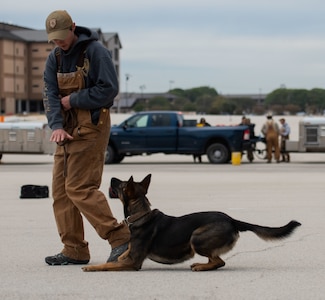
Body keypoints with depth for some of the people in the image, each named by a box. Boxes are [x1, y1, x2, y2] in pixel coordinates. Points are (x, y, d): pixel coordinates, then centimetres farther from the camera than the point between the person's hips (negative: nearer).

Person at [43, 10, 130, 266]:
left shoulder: (95, 51, -10)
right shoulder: (54, 58, 11)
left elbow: (109, 89, -16)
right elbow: (50, 94, 1)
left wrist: (73, 100, -12)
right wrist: (56, 126, -15)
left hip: (91, 128, -8)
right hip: (67, 129, 8)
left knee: (80, 188, -15)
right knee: (60, 190, 6)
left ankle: (120, 237, -11)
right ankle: (74, 251, 12)